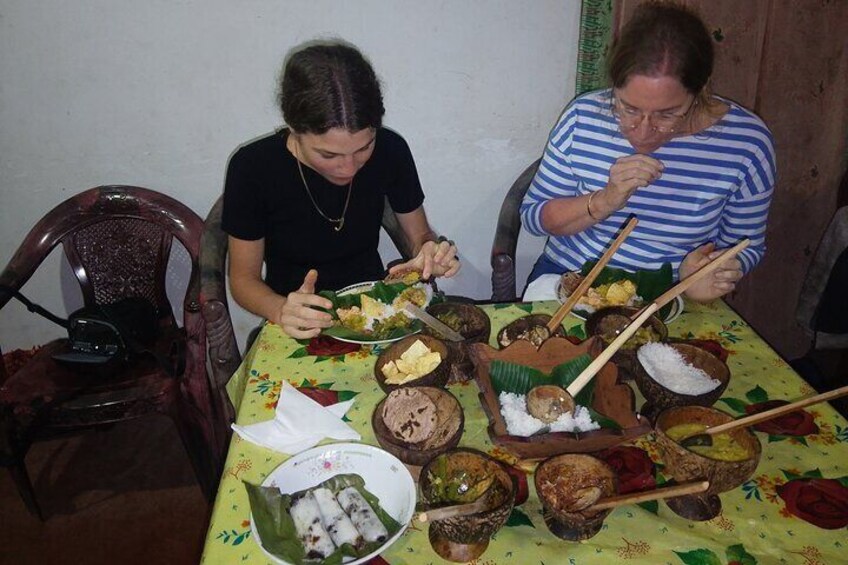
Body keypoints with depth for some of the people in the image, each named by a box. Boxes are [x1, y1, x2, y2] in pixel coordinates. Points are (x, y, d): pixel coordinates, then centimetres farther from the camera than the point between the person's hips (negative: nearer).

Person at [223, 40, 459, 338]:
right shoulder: (253, 168, -16)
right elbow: (243, 278, -8)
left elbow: (420, 235, 4)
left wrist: (433, 251, -19)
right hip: (299, 333, -1)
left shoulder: (390, 150, -10)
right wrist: (281, 310, -28)